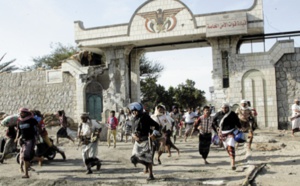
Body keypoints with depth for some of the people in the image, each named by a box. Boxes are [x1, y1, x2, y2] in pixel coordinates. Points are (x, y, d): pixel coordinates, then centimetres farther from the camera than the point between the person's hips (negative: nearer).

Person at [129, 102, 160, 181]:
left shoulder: (146, 118, -13)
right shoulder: (135, 119, 6)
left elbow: (156, 125, -10)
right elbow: (134, 129, 17)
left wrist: (154, 134, -19)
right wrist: (133, 135, -3)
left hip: (146, 140, -6)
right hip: (138, 140, 6)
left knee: (147, 157, -4)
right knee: (135, 157, 3)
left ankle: (151, 175, 7)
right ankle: (146, 165, 31)